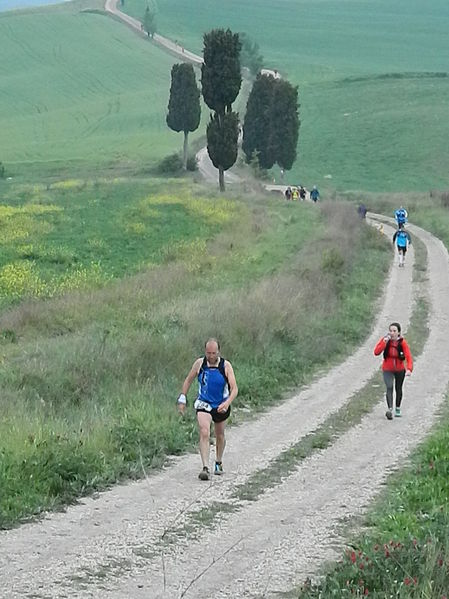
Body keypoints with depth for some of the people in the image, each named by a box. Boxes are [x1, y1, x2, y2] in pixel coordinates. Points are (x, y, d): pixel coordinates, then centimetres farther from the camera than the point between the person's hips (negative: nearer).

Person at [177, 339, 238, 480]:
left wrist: (227, 403, -34)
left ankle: (218, 463, 42)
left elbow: (234, 389, -17)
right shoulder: (199, 363, -10)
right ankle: (205, 468, -28)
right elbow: (188, 381, 5)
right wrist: (182, 399, 1)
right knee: (204, 433, -21)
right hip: (204, 405, -1)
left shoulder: (226, 366, -14)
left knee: (220, 436, 18)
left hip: (221, 406, 1)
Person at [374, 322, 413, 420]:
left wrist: (409, 369, -43)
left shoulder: (402, 343, -18)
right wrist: (384, 342, -35)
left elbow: (408, 357, -26)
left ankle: (398, 409, 38)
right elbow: (376, 352, -26)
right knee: (389, 388, -23)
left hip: (400, 370, 1)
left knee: (398, 389, 18)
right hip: (387, 370, -1)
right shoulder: (384, 340, -15)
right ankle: (389, 409, -36)